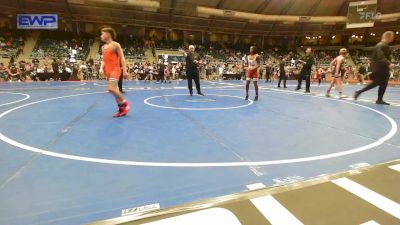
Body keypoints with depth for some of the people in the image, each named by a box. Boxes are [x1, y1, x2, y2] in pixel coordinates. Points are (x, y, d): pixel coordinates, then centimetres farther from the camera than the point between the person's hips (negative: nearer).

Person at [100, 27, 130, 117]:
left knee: (111, 88, -22)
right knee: (115, 90, 8)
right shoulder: (103, 47, 16)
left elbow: (122, 58, -8)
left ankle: (125, 102, -2)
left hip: (115, 69, -8)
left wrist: (124, 70, -14)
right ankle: (121, 109, 14)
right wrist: (102, 67, 4)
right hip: (108, 71, 8)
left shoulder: (115, 45, -5)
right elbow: (104, 59, 22)